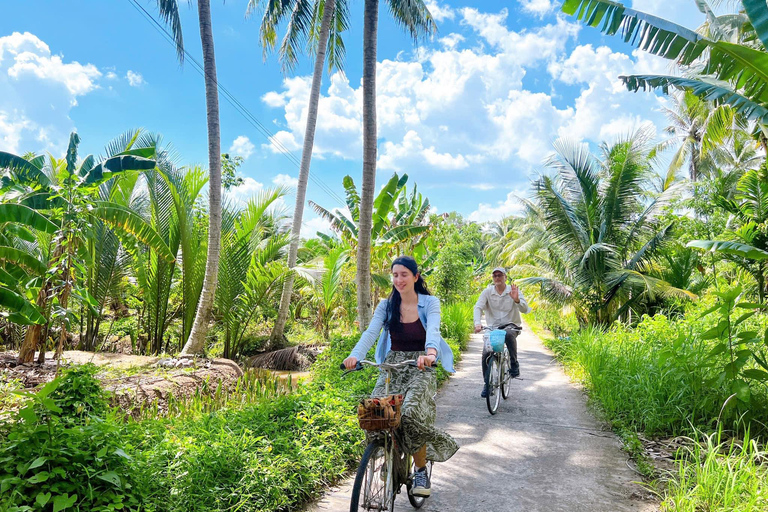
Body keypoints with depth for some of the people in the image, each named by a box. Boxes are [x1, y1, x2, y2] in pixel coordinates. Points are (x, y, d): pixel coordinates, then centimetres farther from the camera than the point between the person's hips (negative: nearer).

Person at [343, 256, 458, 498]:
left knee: (411, 413, -26)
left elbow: (433, 330, -21)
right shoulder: (386, 305, 3)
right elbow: (371, 332, -12)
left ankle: (421, 470, 1)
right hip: (392, 366, 3)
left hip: (420, 367, -3)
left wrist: (430, 353, -44)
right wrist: (355, 355, -32)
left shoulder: (430, 303, -2)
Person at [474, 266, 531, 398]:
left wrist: (517, 300, -33)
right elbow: (478, 307, -11)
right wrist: (477, 323, -30)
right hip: (493, 327, 2)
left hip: (511, 325, -2)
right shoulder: (487, 292, 0)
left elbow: (525, 309, -11)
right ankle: (487, 384, 3)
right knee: (486, 352, -16)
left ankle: (514, 364, -15)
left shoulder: (514, 290, -2)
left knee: (509, 334, -37)